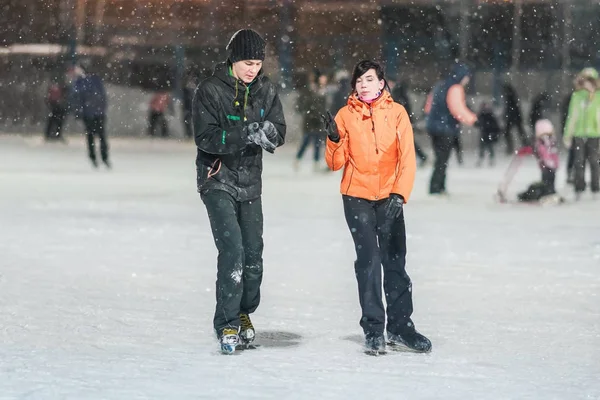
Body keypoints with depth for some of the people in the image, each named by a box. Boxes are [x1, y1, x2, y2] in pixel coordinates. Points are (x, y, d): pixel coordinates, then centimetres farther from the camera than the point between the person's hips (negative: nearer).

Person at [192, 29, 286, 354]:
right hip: (218, 181, -5)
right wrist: (245, 134, -31)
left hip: (250, 182, 5)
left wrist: (269, 134, -23)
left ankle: (244, 312, 31)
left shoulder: (266, 90, 2)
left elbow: (279, 133, 2)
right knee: (232, 250, -17)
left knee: (253, 253, 10)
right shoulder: (211, 89, -12)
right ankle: (227, 324, -11)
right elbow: (204, 137, -19)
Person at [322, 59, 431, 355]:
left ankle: (400, 325, 15)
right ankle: (373, 329, -1)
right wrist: (334, 139, -20)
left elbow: (407, 158, -2)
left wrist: (399, 195, -13)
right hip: (357, 197, -1)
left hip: (390, 198, 1)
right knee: (369, 261, -6)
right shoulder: (346, 115, 0)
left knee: (395, 262, 5)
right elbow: (336, 163, -1)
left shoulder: (396, 113, 0)